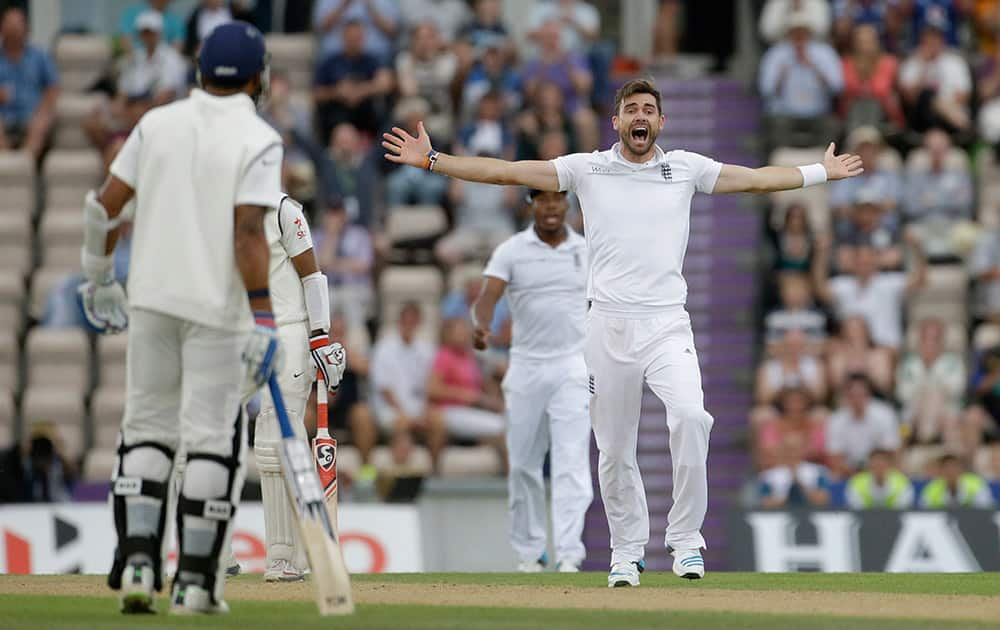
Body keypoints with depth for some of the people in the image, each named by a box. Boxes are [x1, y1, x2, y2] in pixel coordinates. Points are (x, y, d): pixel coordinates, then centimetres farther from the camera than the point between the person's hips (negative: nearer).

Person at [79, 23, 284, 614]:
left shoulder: (157, 123, 5)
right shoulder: (258, 140, -8)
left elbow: (103, 205, 4)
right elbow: (248, 233, -18)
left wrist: (99, 278, 17)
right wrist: (263, 320, -19)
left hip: (151, 299, 4)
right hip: (218, 306, -4)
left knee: (147, 428, 12)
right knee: (213, 438, 2)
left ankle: (137, 559, 1)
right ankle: (195, 580, 3)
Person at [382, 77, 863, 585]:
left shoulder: (686, 168, 12)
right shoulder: (588, 169, 9)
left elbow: (757, 179, 19)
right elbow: (507, 172, 7)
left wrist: (823, 172, 18)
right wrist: (432, 160, 2)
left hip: (667, 324, 0)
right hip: (609, 327, 0)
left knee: (690, 416, -24)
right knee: (614, 448, 2)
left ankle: (685, 538, -14)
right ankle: (627, 552, 20)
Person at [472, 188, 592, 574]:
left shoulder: (587, 252, 6)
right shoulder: (512, 251, -1)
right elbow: (488, 296, -15)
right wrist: (482, 326, -36)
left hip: (573, 368, 0)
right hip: (526, 366, 0)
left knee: (571, 462, -11)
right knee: (523, 465, 6)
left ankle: (568, 553, -16)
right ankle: (529, 551, 18)